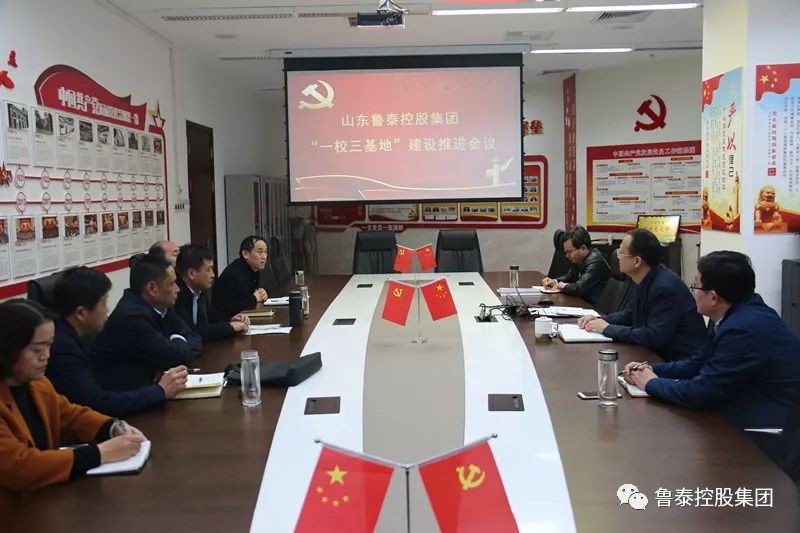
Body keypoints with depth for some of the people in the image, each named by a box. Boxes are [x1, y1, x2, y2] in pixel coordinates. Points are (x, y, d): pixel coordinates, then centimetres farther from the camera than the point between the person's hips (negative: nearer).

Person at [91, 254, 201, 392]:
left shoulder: (160, 306, 1)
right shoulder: (131, 317, -23)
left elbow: (194, 339, 4)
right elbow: (176, 356, -20)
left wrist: (179, 349, -15)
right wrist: (179, 343, 0)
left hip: (144, 383, 8)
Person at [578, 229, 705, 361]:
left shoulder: (665, 287, -24)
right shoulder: (647, 281, 3)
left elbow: (654, 337, -27)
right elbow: (631, 314, 18)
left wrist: (608, 329, -19)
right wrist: (600, 320, 2)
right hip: (660, 353, 8)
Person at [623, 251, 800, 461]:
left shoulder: (744, 329, -26)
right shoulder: (739, 315, 3)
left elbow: (699, 393, -21)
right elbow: (698, 365, 14)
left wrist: (652, 383, -6)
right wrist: (652, 369, 4)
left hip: (768, 441, -8)